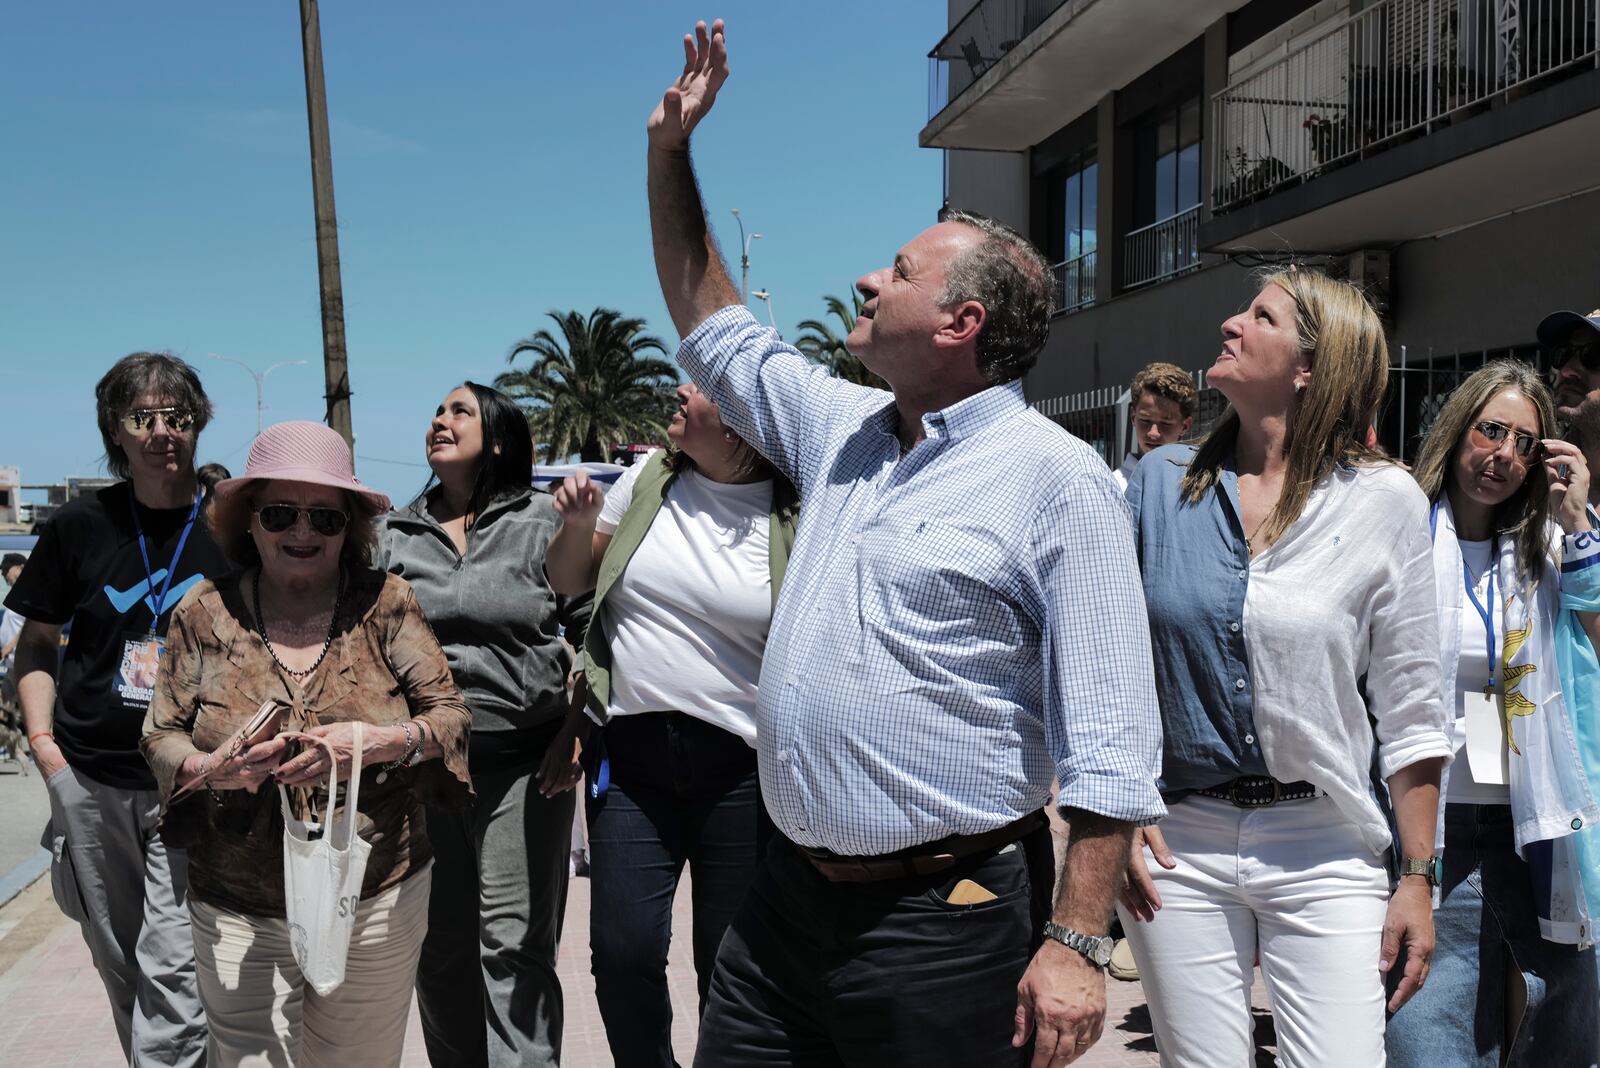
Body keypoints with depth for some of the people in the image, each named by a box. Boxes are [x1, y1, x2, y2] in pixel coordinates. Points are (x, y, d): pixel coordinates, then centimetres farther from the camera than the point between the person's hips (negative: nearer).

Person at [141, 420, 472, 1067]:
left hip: (378, 909, 0)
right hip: (238, 915, 0)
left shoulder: (386, 604, -3)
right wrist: (211, 769, -17)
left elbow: (452, 716, -4)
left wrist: (380, 741, -23)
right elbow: (160, 738, 5)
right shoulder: (205, 614, 1)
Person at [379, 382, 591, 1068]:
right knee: (440, 947, 12)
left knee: (515, 945, -3)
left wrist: (579, 716, -7)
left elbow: (591, 622, 2)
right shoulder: (394, 534, 10)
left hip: (523, 759, -3)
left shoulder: (541, 521, 1)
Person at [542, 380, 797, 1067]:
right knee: (622, 950, 3)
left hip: (742, 770, -3)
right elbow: (569, 581, 15)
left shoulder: (795, 520, -7)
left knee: (730, 961, 7)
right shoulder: (648, 479, 5)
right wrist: (577, 525, -4)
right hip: (633, 758, 3)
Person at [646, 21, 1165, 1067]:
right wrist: (670, 149, 20)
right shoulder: (843, 431, 9)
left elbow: (1108, 741, -14)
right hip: (791, 893, 7)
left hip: (945, 925, -6)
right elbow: (715, 330, 23)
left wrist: (1076, 943, -19)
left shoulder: (1058, 478, -12)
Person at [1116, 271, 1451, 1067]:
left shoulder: (1382, 501, -3)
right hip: (1176, 842, 2)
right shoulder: (1161, 480, 2)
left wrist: (1417, 880, -1)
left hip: (1324, 852, -1)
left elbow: (1410, 712, 0)